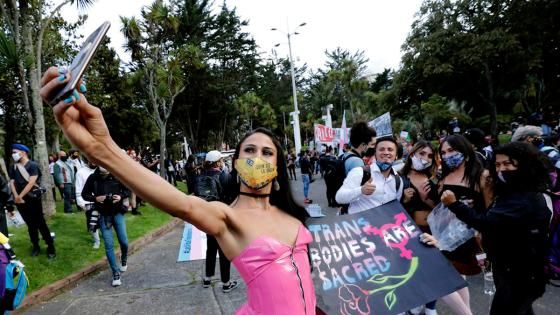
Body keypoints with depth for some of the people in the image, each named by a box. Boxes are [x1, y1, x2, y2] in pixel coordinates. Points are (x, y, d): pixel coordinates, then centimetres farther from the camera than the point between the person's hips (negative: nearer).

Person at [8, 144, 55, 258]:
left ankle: (50, 247, 3)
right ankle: (36, 246, 23)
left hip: (33, 200, -5)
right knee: (30, 224, 13)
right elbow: (12, 182, 6)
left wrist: (20, 196, -13)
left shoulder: (32, 165, -8)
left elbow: (31, 183, -15)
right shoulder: (14, 168, 11)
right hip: (20, 201, 5)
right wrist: (16, 196, -9)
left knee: (40, 224, -4)